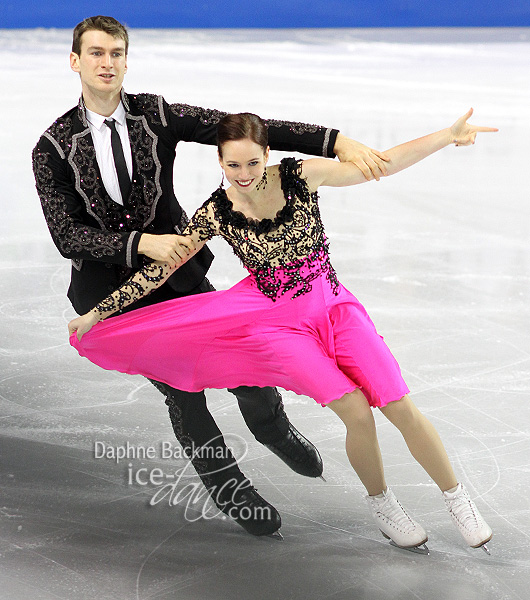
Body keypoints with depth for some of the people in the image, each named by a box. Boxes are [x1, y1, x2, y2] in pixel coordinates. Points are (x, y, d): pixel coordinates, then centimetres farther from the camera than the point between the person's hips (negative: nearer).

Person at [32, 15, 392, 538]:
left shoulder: (156, 116, -8)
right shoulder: (53, 148, -10)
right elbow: (67, 235, -16)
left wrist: (338, 142, -28)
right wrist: (142, 243, -31)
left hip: (176, 268, 2)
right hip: (111, 288, -2)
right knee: (181, 387, 1)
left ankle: (272, 427, 37)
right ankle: (227, 485, 27)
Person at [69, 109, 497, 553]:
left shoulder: (301, 176, -9)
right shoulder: (216, 213, -8)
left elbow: (385, 164, -10)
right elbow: (160, 267, -1)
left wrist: (449, 135, -18)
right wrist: (98, 313, 2)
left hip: (333, 307, 1)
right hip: (277, 324, -1)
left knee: (399, 406, -11)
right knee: (356, 410, -19)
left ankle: (458, 499, 12)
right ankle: (381, 504, 9)